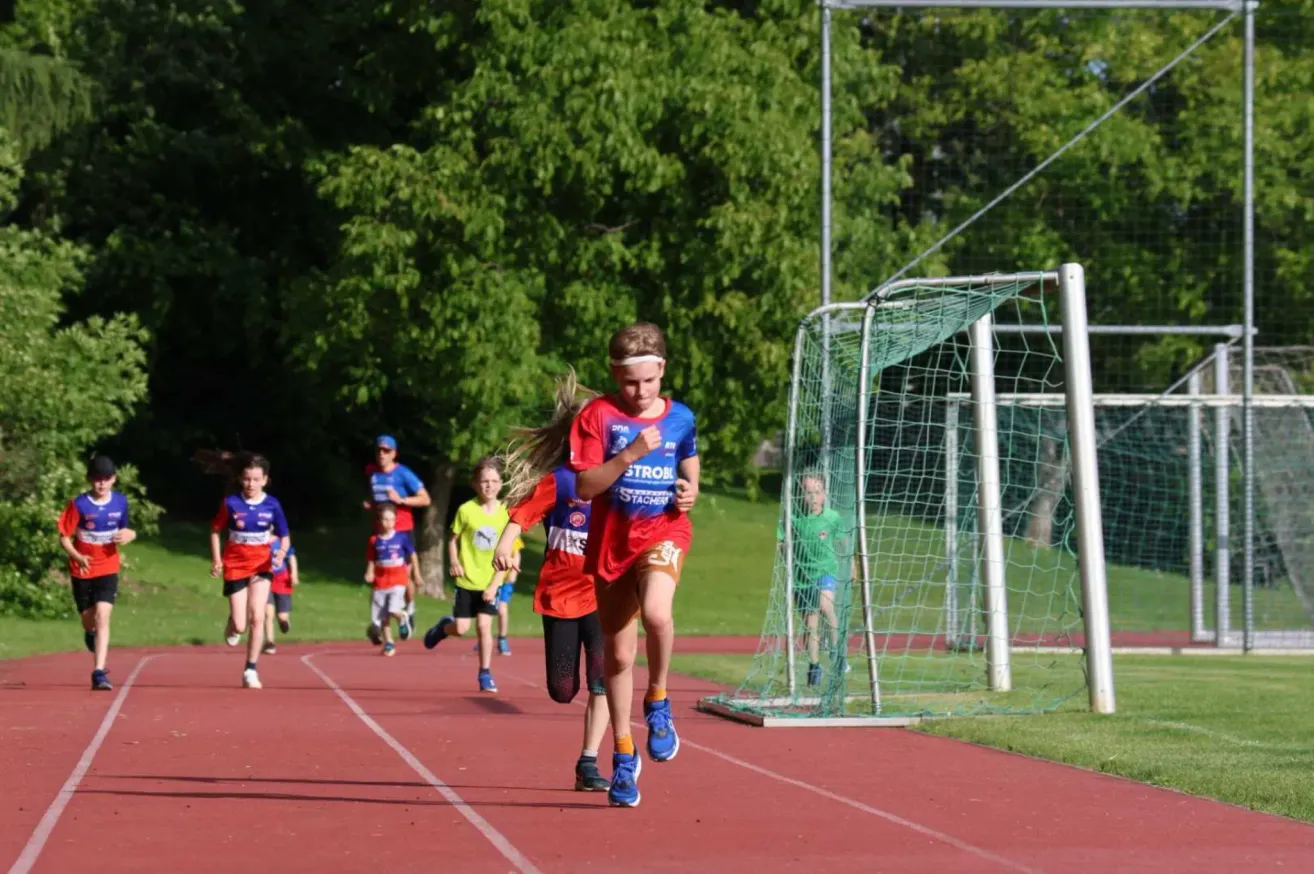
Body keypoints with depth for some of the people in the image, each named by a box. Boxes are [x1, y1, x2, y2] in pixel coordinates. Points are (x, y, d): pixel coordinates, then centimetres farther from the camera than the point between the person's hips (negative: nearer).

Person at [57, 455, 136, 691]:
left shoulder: (120, 502, -3)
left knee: (102, 617, -17)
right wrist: (77, 557, -29)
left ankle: (99, 672, -20)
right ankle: (90, 634, 53)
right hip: (82, 571, 0)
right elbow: (64, 537, -11)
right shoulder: (79, 505, -13)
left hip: (108, 569, 0)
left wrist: (129, 534, -11)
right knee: (89, 621, 14)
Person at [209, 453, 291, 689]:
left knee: (257, 618, -12)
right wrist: (216, 559, -5)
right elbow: (215, 530, 4)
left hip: (261, 565, 0)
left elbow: (284, 537, 1)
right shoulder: (231, 503, -9)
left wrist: (282, 552, -21)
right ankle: (232, 625, 37)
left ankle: (251, 670, 0)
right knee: (240, 625, -3)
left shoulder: (272, 505, -7)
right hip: (235, 565, 0)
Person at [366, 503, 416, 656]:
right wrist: (370, 573, -11)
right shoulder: (375, 541, -1)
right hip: (381, 582, 2)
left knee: (394, 610, -20)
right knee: (383, 616, 6)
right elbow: (371, 560, 7)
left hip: (398, 581, -2)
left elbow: (412, 556, 6)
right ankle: (388, 643, 20)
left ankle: (402, 618, 15)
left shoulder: (401, 538, -4)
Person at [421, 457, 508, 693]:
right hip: (466, 580, 0)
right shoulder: (466, 510, -9)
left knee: (484, 625, -7)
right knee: (461, 629, 0)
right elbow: (453, 540, 3)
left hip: (490, 583, 0)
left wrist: (494, 584, -11)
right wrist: (453, 562, -16)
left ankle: (485, 674, 7)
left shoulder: (505, 513, -7)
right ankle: (444, 627, 35)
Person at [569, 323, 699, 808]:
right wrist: (630, 454, -24)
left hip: (664, 532, 0)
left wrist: (689, 492, -2)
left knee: (656, 614, -31)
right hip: (611, 543, 0)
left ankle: (658, 703, -4)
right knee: (618, 654, 7)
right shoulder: (598, 415, -6)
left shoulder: (681, 418, 3)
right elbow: (585, 486, -13)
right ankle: (623, 755, 23)